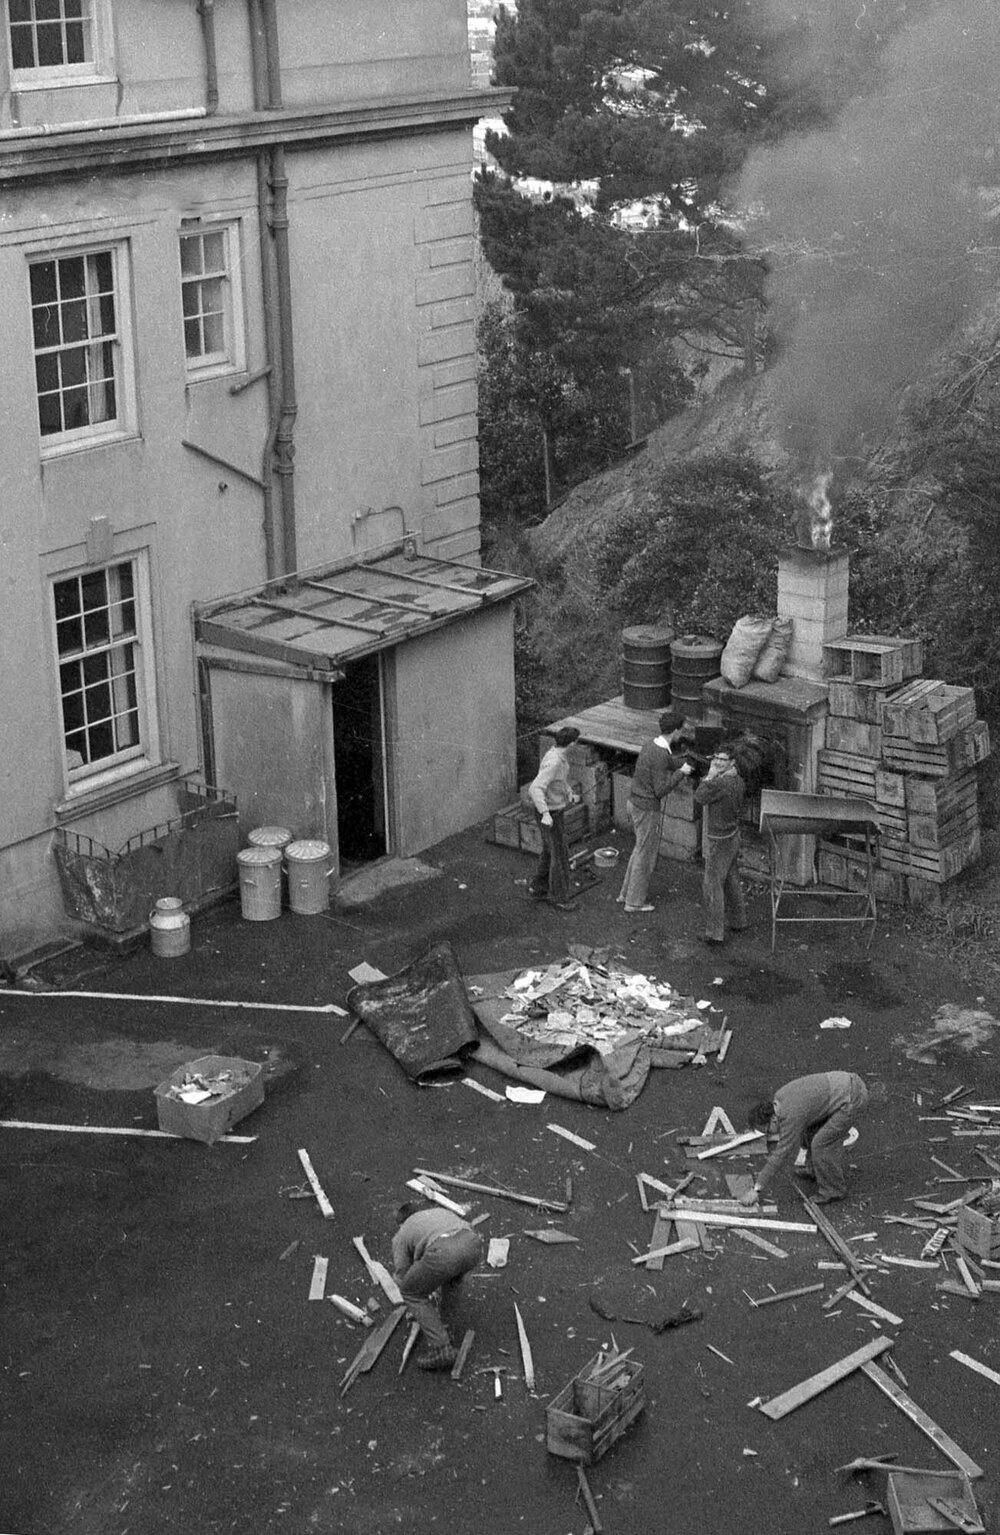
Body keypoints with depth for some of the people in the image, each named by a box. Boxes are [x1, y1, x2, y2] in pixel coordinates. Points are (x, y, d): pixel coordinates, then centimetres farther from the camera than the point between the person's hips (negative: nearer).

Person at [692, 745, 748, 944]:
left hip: (719, 841, -9)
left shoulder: (720, 783, -26)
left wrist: (710, 775, -13)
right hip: (733, 836, 9)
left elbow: (699, 798, -16)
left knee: (713, 885, -2)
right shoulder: (738, 781, 3)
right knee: (731, 881, 23)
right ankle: (738, 921, 36)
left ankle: (715, 933, 0)